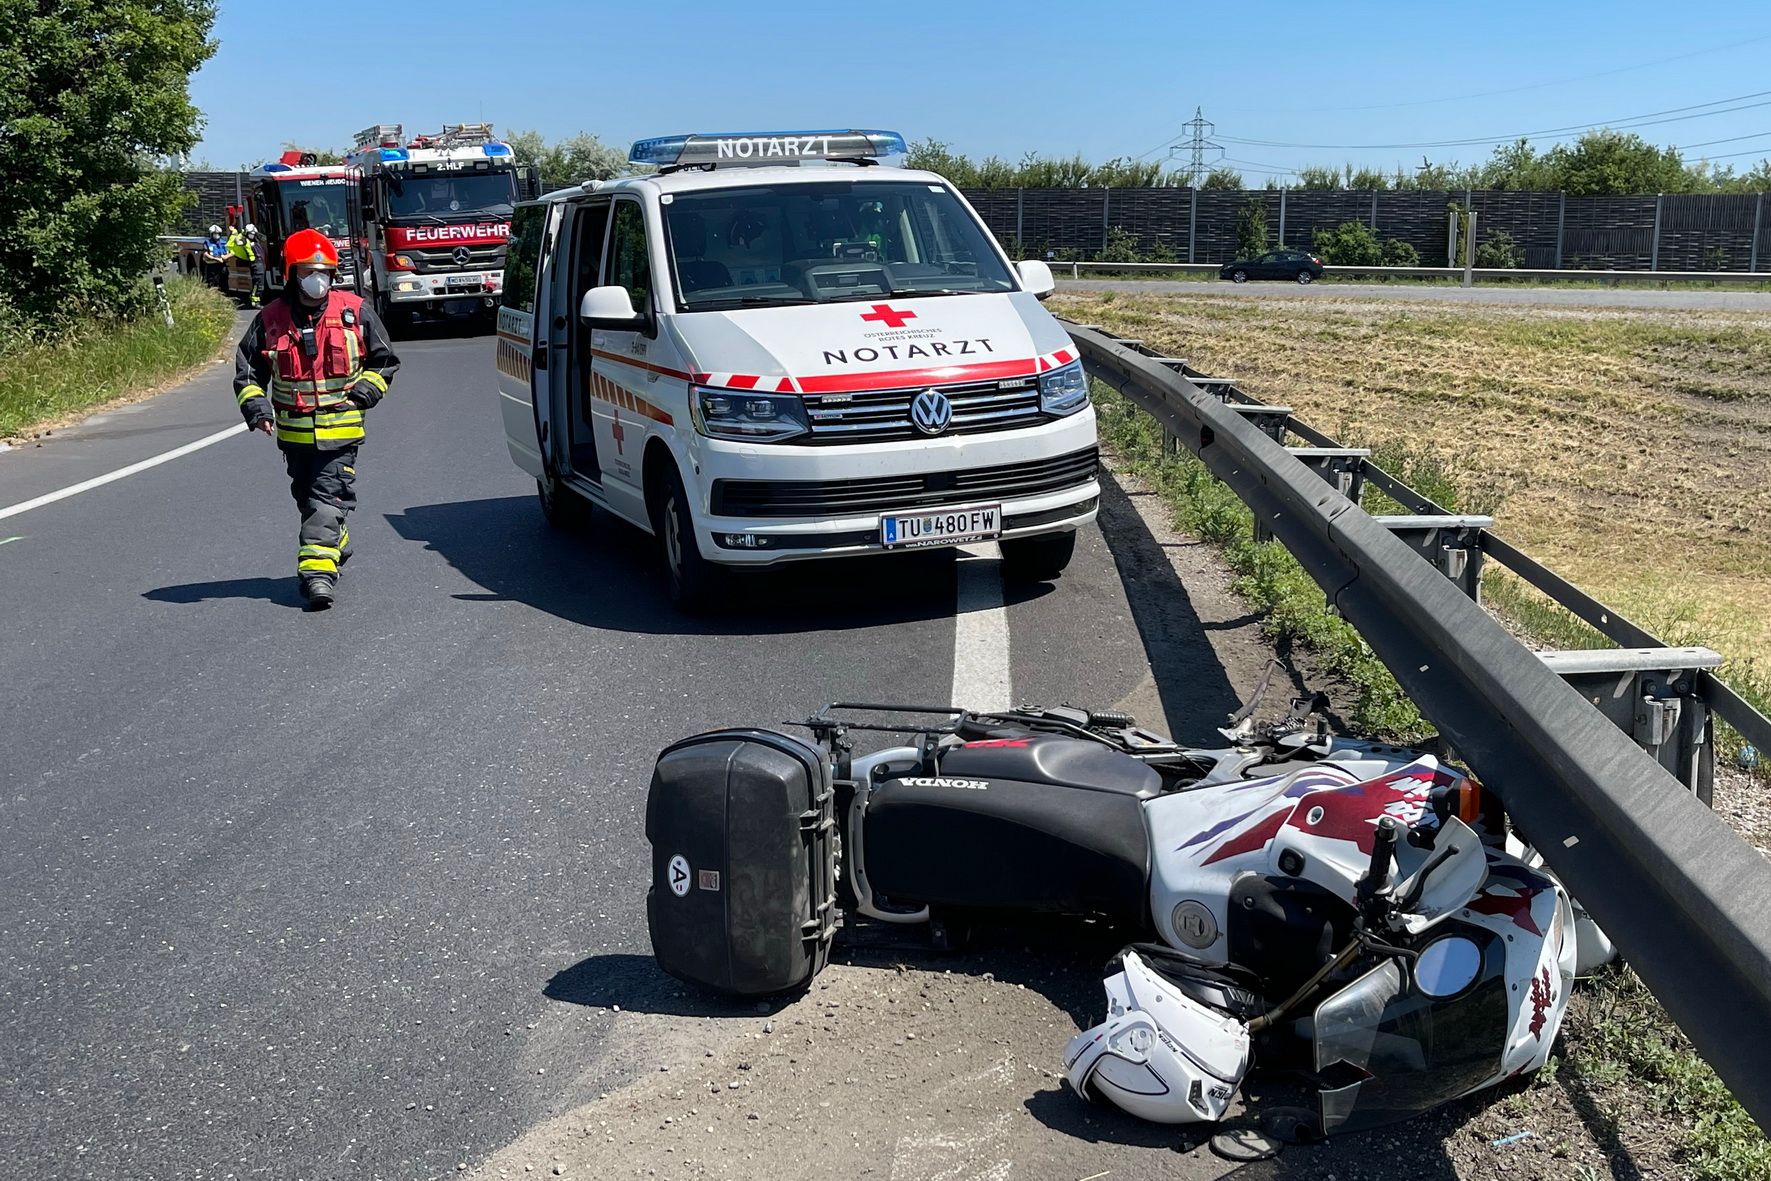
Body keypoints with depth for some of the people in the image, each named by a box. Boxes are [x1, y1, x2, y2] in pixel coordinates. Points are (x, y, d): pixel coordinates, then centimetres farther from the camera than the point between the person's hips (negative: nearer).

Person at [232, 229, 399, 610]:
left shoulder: (354, 312, -1)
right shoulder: (271, 319, 2)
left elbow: (385, 360, 9)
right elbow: (246, 371, 9)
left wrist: (364, 392, -6)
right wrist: (256, 407, -7)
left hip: (340, 431, -3)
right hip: (294, 432, 3)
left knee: (328, 498, -12)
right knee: (307, 499, 15)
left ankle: (317, 568, -18)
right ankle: (337, 545, 37)